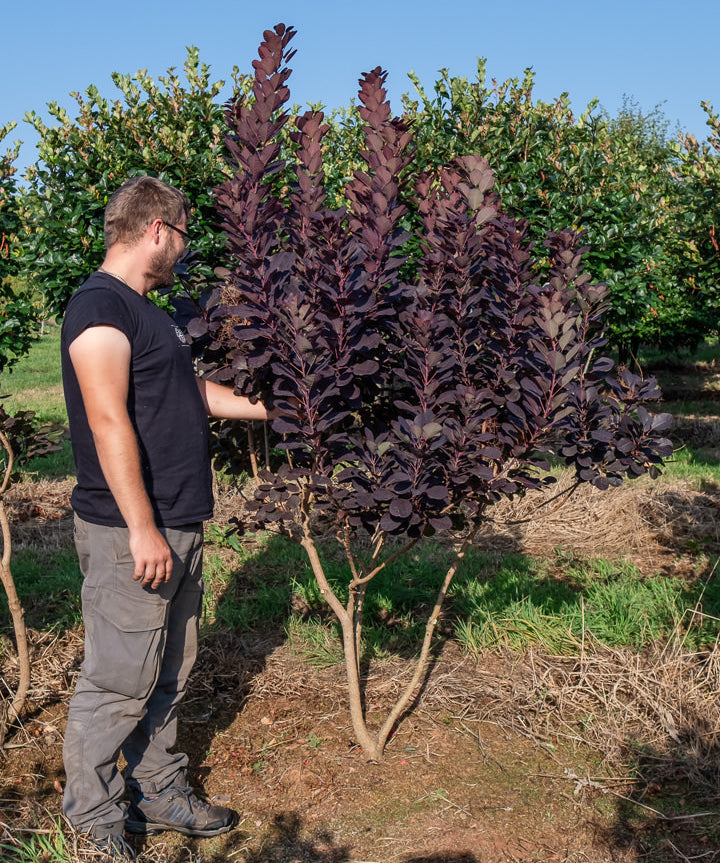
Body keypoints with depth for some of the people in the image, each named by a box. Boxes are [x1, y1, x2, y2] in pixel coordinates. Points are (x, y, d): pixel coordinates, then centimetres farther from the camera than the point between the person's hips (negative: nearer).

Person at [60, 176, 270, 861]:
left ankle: (158, 792, 31)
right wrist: (141, 528, -24)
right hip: (130, 532, -10)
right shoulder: (99, 305, -14)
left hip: (177, 527, 10)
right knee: (119, 680, 0)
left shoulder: (144, 311, 18)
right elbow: (108, 420, -22)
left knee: (167, 673, 17)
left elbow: (195, 391, 28)